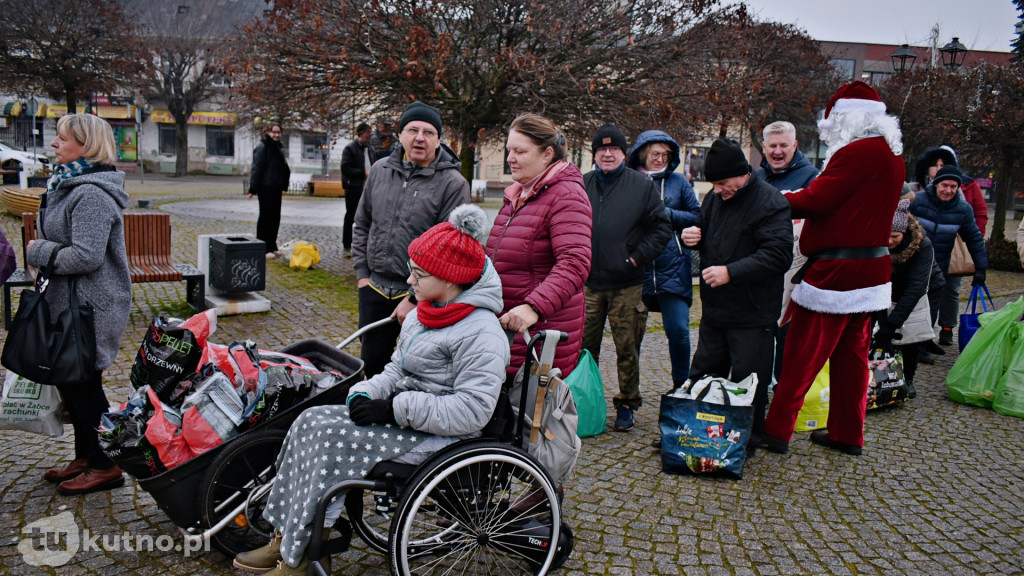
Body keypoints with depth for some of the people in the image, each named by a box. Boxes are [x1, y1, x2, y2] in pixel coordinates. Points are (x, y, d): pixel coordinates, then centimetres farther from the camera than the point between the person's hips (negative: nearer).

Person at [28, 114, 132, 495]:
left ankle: (105, 466, 12)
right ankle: (85, 458, 31)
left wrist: (38, 252, -14)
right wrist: (41, 250, 9)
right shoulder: (68, 184, 13)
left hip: (89, 309, -10)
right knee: (70, 381, 17)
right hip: (68, 302, 10)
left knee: (83, 384, -1)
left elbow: (86, 256, -27)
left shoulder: (92, 195, -20)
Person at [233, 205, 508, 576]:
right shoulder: (424, 313, 11)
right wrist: (365, 394, -4)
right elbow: (397, 369, 18)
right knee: (310, 422, -5)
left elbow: (471, 411, -26)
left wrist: (395, 409, -23)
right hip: (404, 413, 10)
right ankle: (285, 540, 2)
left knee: (331, 440, -21)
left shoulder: (481, 332, -20)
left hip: (439, 435, -9)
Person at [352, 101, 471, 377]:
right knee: (372, 362, 16)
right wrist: (363, 273, 8)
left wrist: (414, 298, -15)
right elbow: (362, 224, 16)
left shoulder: (453, 183, -11)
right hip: (374, 290, 5)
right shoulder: (381, 169, 6)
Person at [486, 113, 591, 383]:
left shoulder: (566, 195, -11)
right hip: (504, 324, 8)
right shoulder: (517, 195, 19)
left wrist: (534, 307, -36)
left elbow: (575, 263, -25)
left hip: (544, 332, -8)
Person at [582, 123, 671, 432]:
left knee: (627, 348, 4)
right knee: (584, 346, 8)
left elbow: (662, 227, 3)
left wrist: (637, 256, -6)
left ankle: (627, 404, 17)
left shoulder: (643, 186, 2)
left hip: (626, 284, -2)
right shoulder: (582, 185, 9)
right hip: (588, 282, 2)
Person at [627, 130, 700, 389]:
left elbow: (698, 217, 5)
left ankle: (681, 385, 19)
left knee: (678, 330, -2)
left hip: (673, 270, 1)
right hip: (636, 269, 0)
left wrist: (666, 214, -6)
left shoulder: (678, 181, 8)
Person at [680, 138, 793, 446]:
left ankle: (747, 441, 21)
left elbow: (778, 256, -24)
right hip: (715, 308, 8)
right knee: (703, 375, 16)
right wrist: (692, 237, 2)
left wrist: (731, 271, -29)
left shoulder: (770, 202, -15)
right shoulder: (715, 199, 9)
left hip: (752, 315, -7)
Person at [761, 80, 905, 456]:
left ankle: (777, 431, 5)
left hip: (837, 270, -9)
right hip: (873, 269, 9)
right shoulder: (892, 156, 14)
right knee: (851, 354, 15)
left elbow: (815, 201, -20)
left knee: (802, 356, -2)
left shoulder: (857, 153, -16)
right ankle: (848, 435, 23)